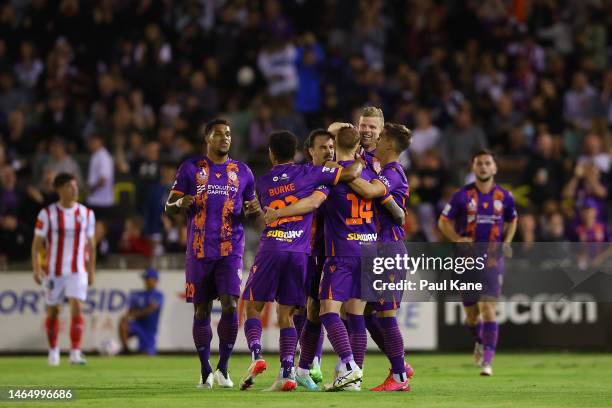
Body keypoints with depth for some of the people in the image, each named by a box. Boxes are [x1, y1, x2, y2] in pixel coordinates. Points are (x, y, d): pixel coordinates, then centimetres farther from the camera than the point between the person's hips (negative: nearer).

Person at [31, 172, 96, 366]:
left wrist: (91, 270, 10)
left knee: (77, 308, -14)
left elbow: (90, 243, 11)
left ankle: (75, 353, -17)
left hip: (78, 271, 1)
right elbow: (37, 243, -2)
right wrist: (36, 269, -10)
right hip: (54, 270, -1)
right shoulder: (47, 213, -4)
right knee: (53, 311, 9)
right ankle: (53, 350, 27)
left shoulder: (86, 213, 3)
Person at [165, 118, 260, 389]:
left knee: (230, 306, -14)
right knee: (201, 311, 3)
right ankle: (205, 372, 15)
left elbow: (251, 208, 19)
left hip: (231, 251, 0)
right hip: (199, 252, 0)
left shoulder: (242, 171, 11)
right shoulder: (191, 168, 6)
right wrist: (180, 204, -17)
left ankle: (223, 368, -1)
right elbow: (168, 206, 6)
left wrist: (255, 210, -6)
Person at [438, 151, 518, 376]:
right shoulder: (462, 195, -3)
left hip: (492, 259, -1)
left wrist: (506, 243, 3)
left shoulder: (504, 196, 3)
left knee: (488, 309, -15)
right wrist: (458, 239, -13)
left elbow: (512, 221, 20)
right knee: (471, 314, 8)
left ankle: (487, 361, -15)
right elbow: (443, 221, 4)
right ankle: (479, 342, 42)